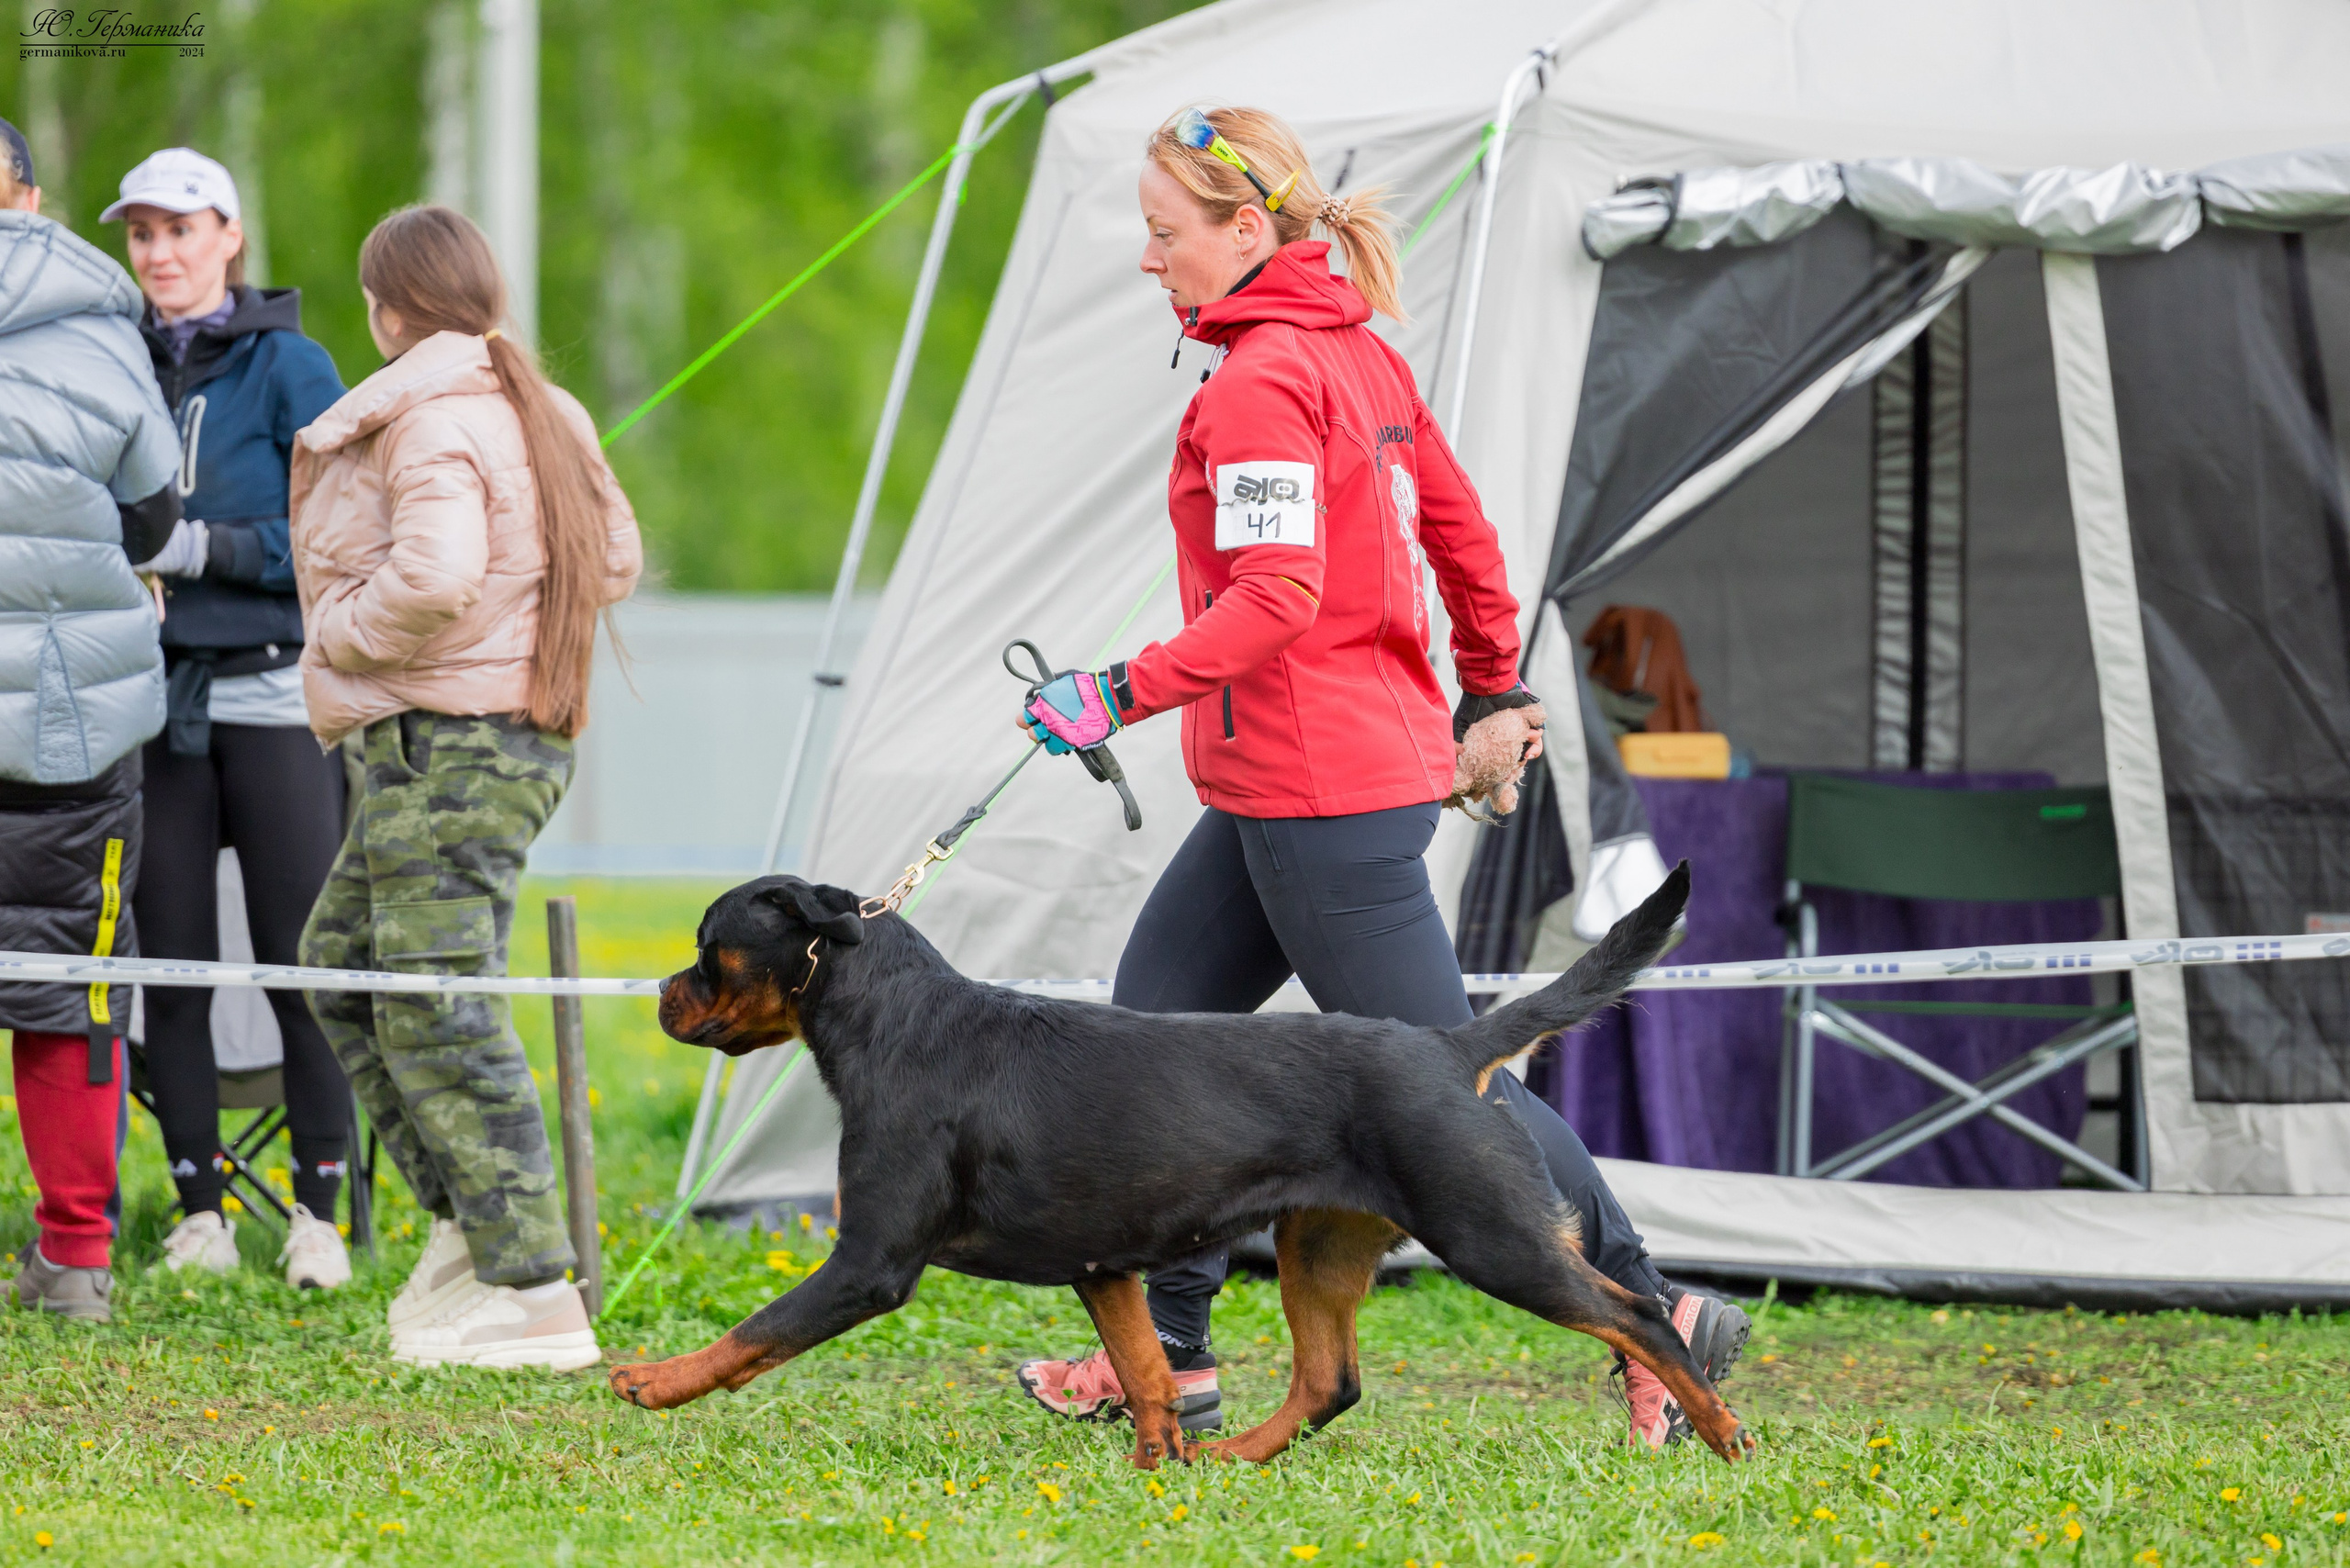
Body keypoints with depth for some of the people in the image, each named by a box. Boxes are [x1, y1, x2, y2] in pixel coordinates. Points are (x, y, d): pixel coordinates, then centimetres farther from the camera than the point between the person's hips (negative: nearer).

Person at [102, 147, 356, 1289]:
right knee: (170, 966, 2)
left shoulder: (288, 368, 0)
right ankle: (198, 1209, 10)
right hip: (155, 700, 3)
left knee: (299, 961, -4)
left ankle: (320, 1209, 4)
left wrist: (204, 548, -14)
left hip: (273, 696, -3)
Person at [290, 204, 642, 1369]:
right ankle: (468, 1224, 18)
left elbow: (434, 579, -29)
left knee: (439, 1012, -9)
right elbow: (615, 561, 18)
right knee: (342, 965, 20)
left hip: (451, 746, -10)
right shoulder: (543, 413, 13)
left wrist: (342, 635, -12)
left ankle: (539, 1298, -12)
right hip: (522, 727, 10)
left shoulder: (431, 422, -16)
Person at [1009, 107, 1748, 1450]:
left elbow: (1275, 595, -25)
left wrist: (1126, 692, -28)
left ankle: (1658, 1321, 4)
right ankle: (1170, 1357, 13)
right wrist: (1493, 689, 31)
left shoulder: (1261, 383, -16)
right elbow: (1463, 532, 20)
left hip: (1322, 799, -10)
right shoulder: (1360, 354, 12)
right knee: (1152, 1030, 11)